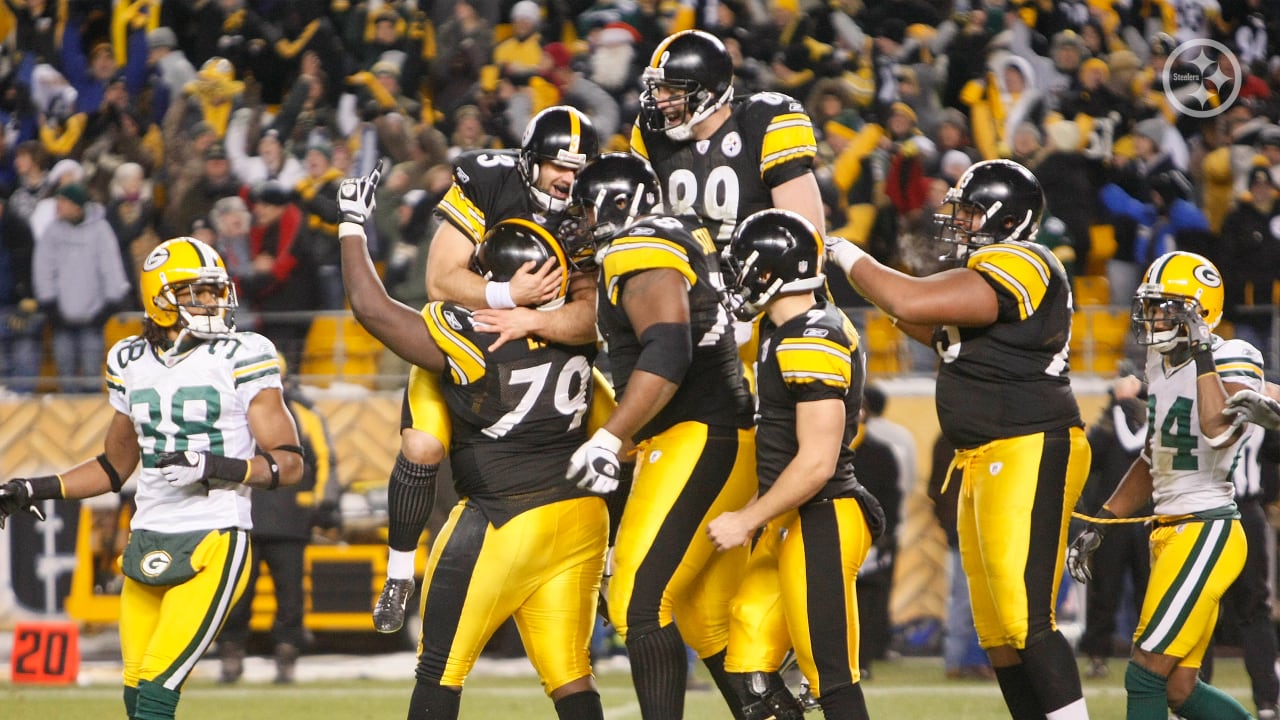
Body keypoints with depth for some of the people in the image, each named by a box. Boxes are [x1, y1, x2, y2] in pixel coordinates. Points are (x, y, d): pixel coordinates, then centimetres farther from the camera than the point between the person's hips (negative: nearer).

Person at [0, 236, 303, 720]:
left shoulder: (241, 359, -4)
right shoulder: (132, 364, 12)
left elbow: (289, 463, -7)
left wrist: (217, 467, -22)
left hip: (214, 544, -6)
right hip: (147, 546, 6)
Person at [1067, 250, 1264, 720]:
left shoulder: (1232, 361, -12)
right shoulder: (1162, 363, 14)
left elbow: (1220, 432, -33)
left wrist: (1203, 355, -29)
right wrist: (1099, 524, 23)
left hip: (1206, 534, -9)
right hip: (1169, 532, 9)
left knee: (1146, 675, -9)